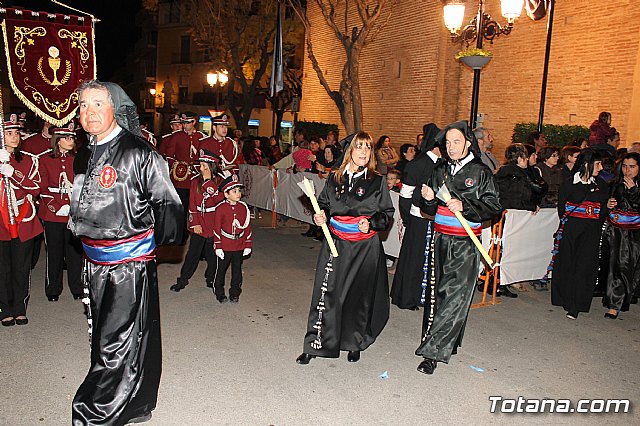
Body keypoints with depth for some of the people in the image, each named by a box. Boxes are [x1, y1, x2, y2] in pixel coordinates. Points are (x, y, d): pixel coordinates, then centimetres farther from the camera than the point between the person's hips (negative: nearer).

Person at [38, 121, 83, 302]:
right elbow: (43, 187, 1)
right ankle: (53, 290, 18)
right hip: (53, 213, -1)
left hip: (75, 214, 1)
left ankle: (77, 288, 18)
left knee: (75, 250, 5)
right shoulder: (46, 160, 5)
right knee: (54, 252, 5)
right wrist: (57, 206, -10)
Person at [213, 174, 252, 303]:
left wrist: (248, 245, 4)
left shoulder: (243, 208, 0)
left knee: (237, 270, 12)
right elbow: (216, 228, -7)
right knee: (221, 270, 9)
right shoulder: (220, 208, -9)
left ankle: (235, 293, 26)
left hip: (239, 246, 3)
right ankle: (219, 293, 26)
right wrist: (218, 246, -9)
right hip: (225, 246, -3)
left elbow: (247, 227, 6)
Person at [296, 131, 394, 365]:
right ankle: (315, 343, 11)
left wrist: (371, 224, -15)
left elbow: (387, 214, 2)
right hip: (335, 242, 2)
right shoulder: (335, 178, 5)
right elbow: (323, 204, 14)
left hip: (365, 246, -1)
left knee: (359, 295, 7)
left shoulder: (377, 182, -2)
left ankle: (354, 343, 27)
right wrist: (320, 217, -6)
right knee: (326, 291, -1)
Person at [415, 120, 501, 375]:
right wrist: (429, 199, -7)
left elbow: (494, 207, -6)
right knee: (437, 292, 7)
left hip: (465, 244, -5)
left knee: (454, 296, -8)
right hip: (440, 240, 5)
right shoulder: (440, 171, 11)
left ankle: (433, 351, -6)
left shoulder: (480, 172, -3)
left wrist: (465, 207, -19)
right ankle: (446, 344, 22)